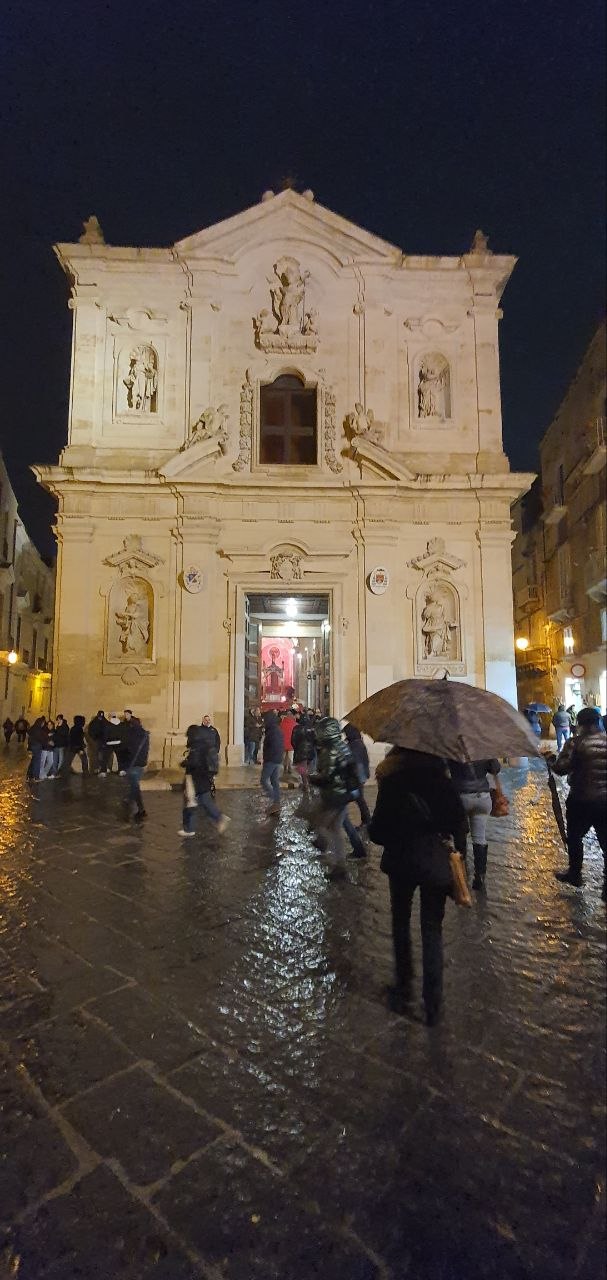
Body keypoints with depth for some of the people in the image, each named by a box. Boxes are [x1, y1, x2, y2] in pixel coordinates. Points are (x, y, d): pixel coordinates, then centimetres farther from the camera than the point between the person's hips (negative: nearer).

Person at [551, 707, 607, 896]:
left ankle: (574, 874, 32)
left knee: (574, 838, 17)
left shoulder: (576, 743, -16)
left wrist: (550, 759, 0)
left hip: (582, 800, -4)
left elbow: (561, 768, -19)